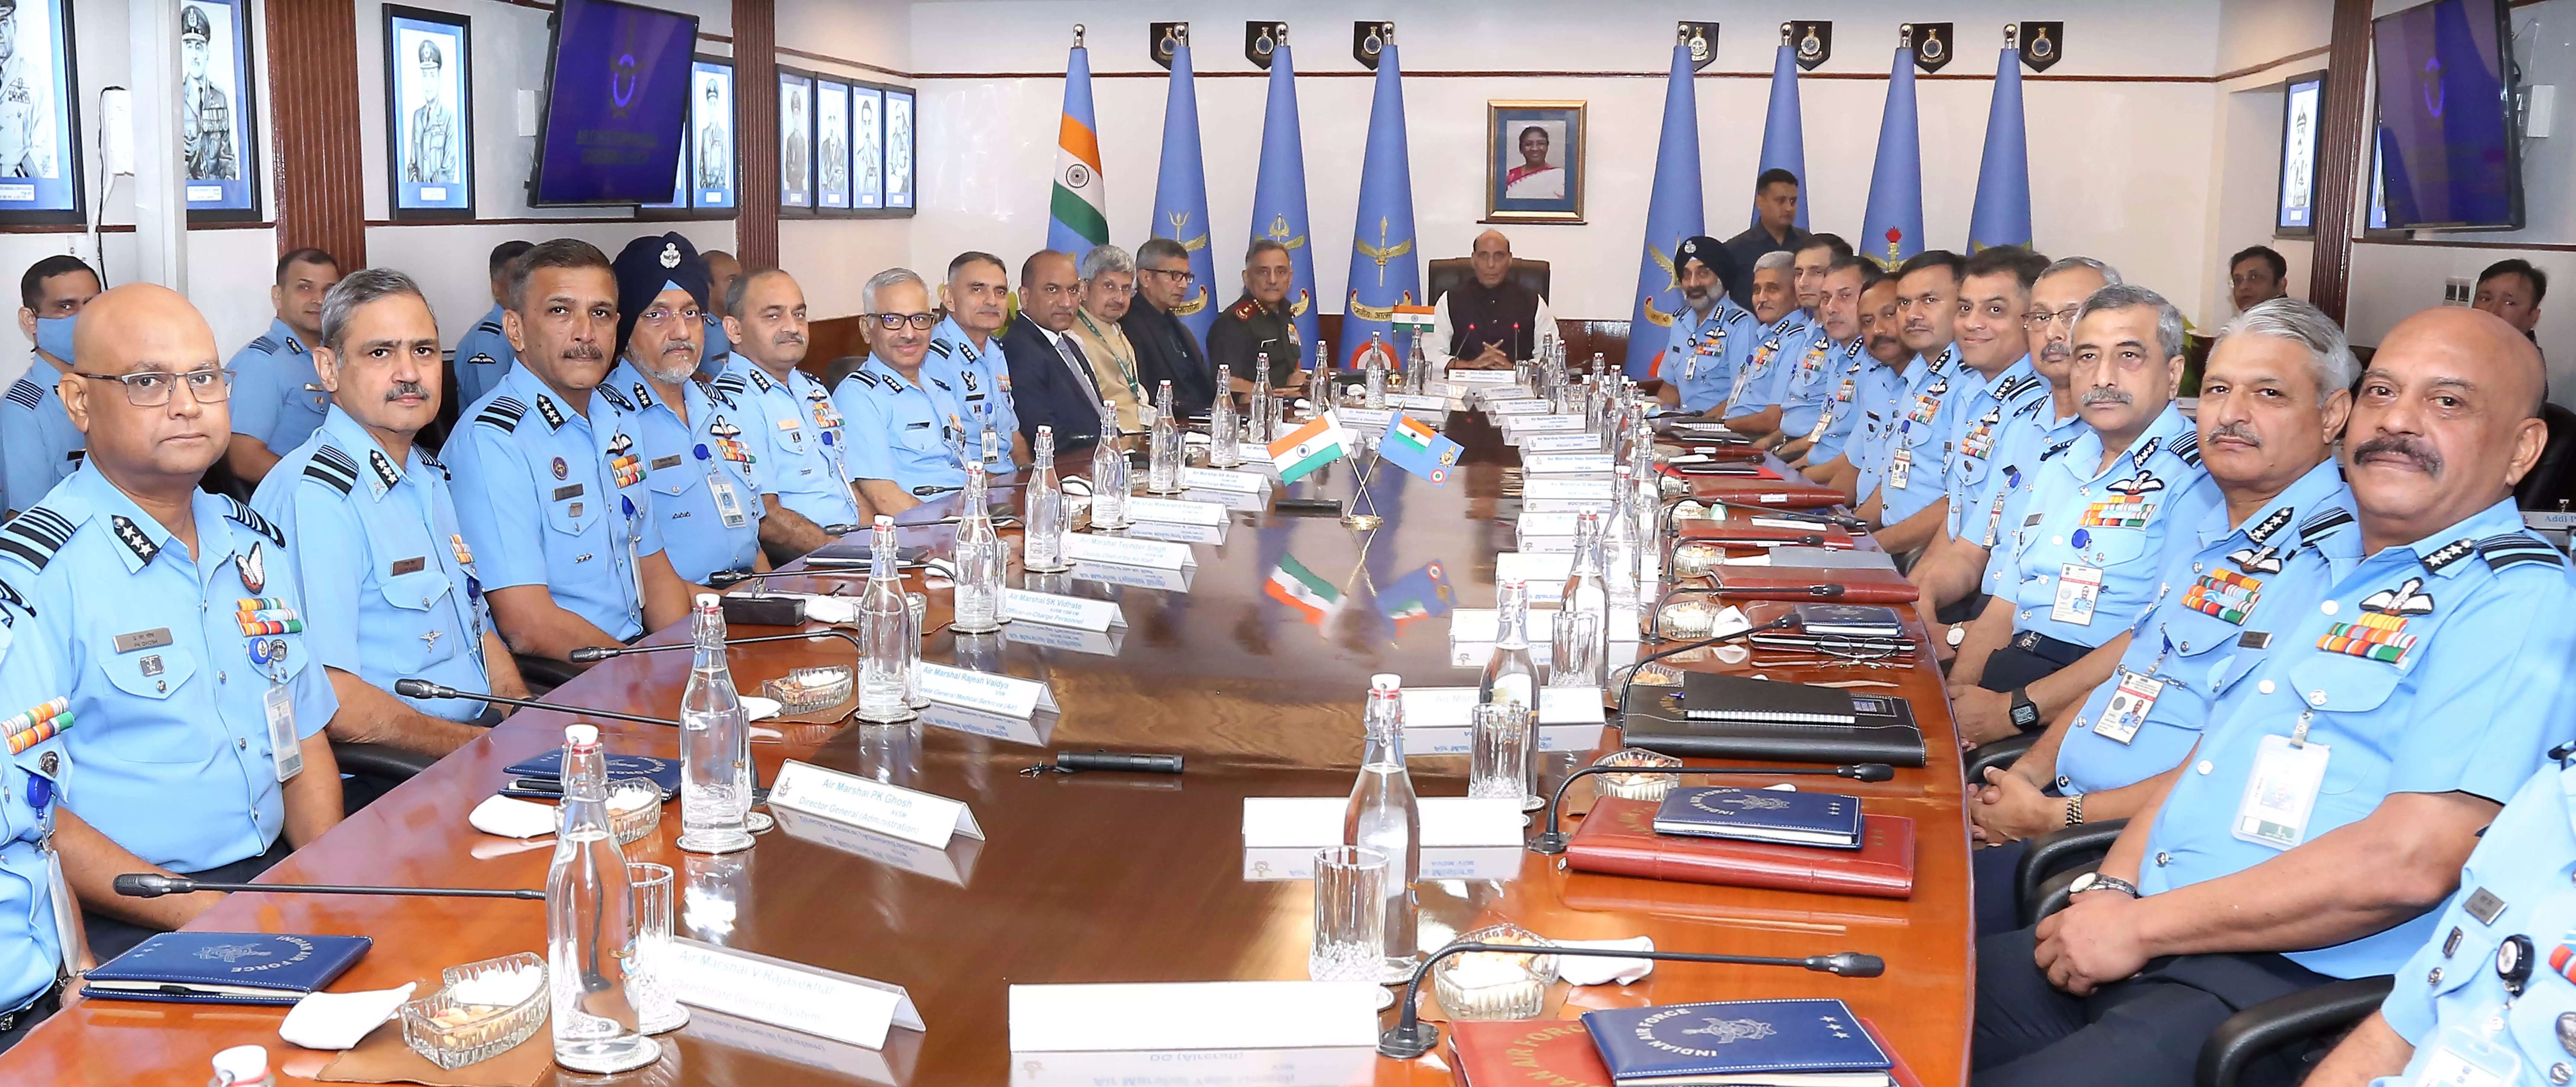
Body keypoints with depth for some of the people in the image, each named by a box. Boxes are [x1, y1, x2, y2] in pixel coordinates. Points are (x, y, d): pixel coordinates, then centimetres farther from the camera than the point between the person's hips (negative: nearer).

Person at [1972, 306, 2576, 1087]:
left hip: (2288, 986, -8)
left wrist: (2141, 925, -15)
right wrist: (2109, 890, 0)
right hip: (2148, 946, 8)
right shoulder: (2327, 568, 19)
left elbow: (2409, 861, -21)